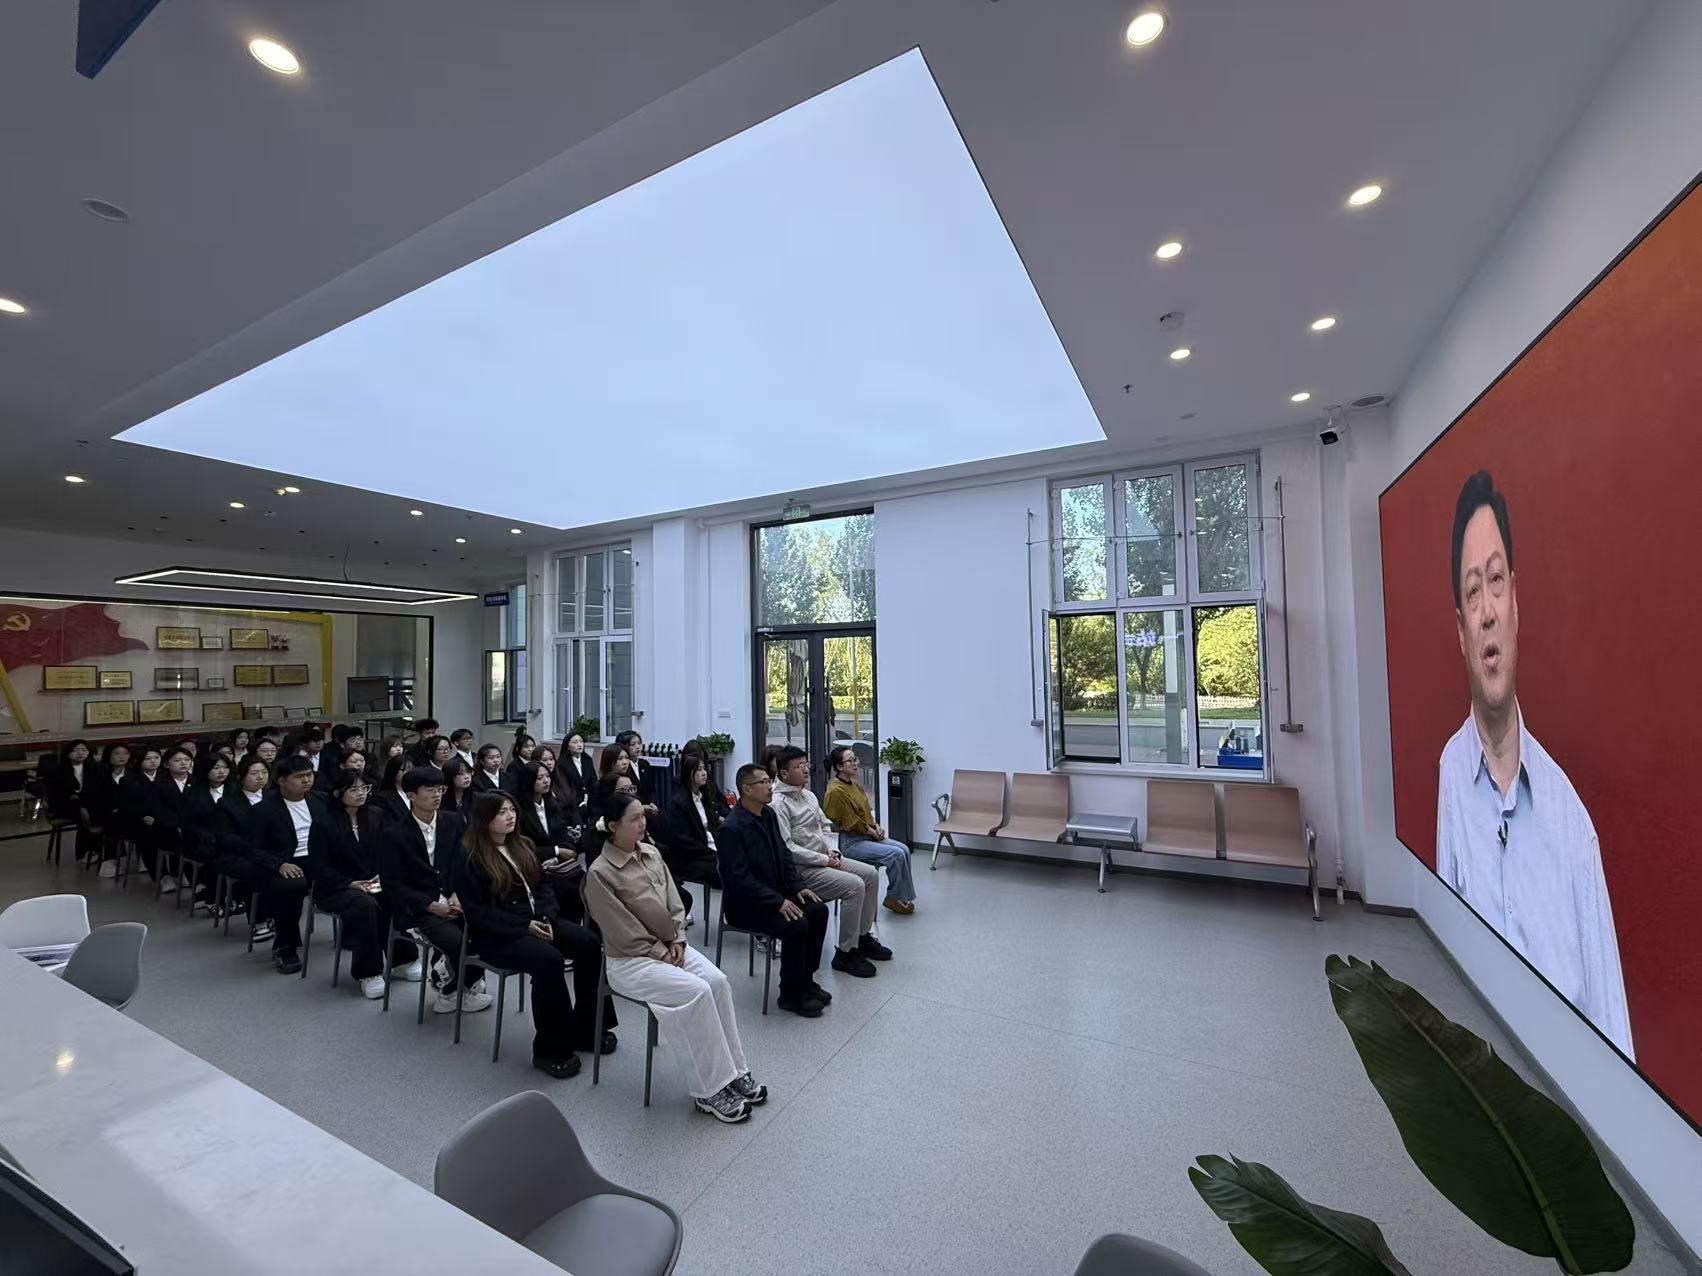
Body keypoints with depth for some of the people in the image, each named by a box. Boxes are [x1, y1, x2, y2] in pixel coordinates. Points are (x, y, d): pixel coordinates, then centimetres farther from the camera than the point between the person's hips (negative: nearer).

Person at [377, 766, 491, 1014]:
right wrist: (431, 906, -17)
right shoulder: (394, 834, -6)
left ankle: (447, 987, 4)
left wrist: (457, 896, -11)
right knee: (456, 941, -28)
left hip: (451, 901, 4)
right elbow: (392, 884, -7)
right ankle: (470, 988, 5)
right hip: (415, 910, -4)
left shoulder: (453, 824, 5)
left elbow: (463, 866, 8)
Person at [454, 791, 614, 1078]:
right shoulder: (469, 858, -7)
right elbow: (478, 913, -11)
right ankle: (551, 1048, -17)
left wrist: (545, 917, -6)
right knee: (548, 959, -33)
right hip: (497, 934, -6)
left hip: (537, 920, 6)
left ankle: (585, 1029, -4)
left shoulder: (523, 845, 13)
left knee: (590, 943, -18)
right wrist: (524, 926, -18)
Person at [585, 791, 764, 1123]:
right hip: (631, 960, -6)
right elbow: (624, 933, -16)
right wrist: (662, 953, -12)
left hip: (670, 946, 6)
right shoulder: (599, 874, -18)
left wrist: (677, 941, -4)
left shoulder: (651, 853, 3)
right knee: (697, 992, -24)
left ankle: (734, 1071, -4)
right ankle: (708, 1090, -10)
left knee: (718, 981, -16)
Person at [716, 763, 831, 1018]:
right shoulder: (732, 828, -23)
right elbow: (739, 879, -26)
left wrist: (798, 887, -1)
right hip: (744, 904, -8)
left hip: (775, 894, 9)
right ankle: (791, 994, -4)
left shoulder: (768, 815, 4)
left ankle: (806, 980, 10)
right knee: (796, 925, -25)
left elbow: (784, 854, 12)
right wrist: (778, 902, -27)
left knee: (818, 911, -7)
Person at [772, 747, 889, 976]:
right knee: (855, 886, -22)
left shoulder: (809, 795, 11)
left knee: (871, 874, 3)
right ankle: (845, 953, -7)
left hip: (825, 858, 9)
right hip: (802, 869, -9)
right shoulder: (778, 804, -18)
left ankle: (863, 937, 17)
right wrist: (823, 859, -18)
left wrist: (833, 851, 1)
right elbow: (786, 847, -23)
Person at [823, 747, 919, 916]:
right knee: (896, 854, -19)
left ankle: (902, 896, 5)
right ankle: (894, 898, 1)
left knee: (904, 849, -6)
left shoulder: (854, 784, 10)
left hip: (867, 835, 9)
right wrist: (872, 832, -8)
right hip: (850, 842, -9)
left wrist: (876, 826, 2)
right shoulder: (835, 791, -19)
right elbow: (851, 822, -16)